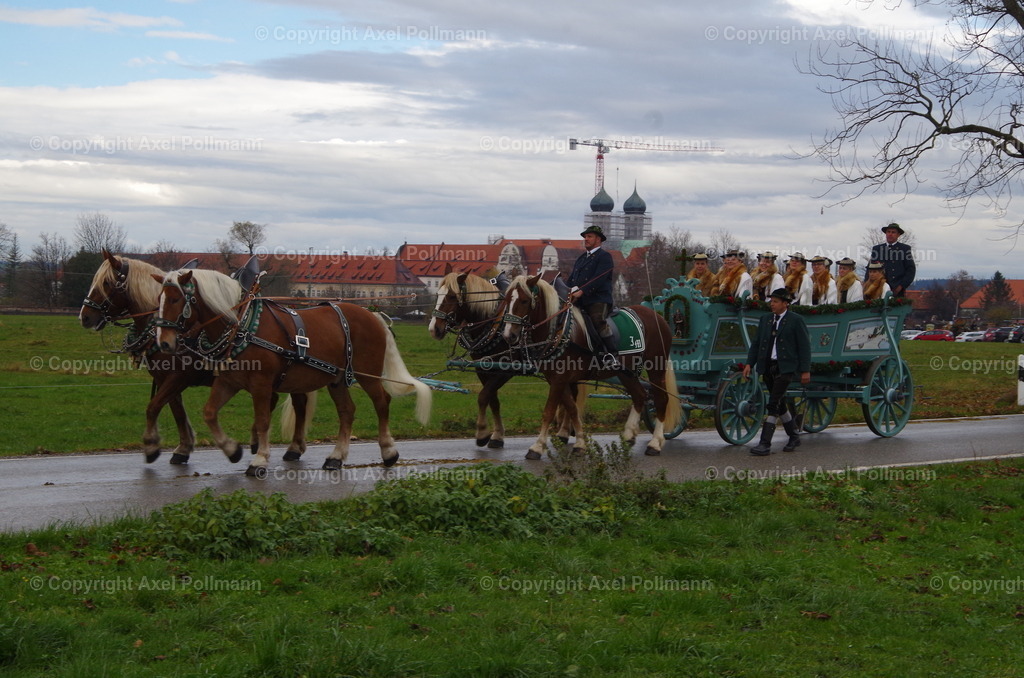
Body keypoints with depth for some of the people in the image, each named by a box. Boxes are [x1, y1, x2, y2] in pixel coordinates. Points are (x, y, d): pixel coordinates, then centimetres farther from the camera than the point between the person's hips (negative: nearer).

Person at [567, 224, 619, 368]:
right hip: (580, 302, 8)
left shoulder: (604, 257, 1)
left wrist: (581, 291, -22)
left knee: (599, 322, -29)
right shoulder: (582, 258, 28)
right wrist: (571, 290, 0)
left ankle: (613, 355, -33)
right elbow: (572, 278, 23)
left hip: (598, 299, -8)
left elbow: (599, 278, -13)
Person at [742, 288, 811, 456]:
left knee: (774, 404, -13)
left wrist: (805, 371, -8)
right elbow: (756, 343, 14)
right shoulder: (765, 319, 12)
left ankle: (765, 444, -15)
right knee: (779, 404, 13)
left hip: (785, 367, -6)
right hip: (768, 366, 6)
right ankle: (794, 437, 30)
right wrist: (749, 363, 4)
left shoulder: (796, 321, -4)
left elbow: (804, 346, -4)